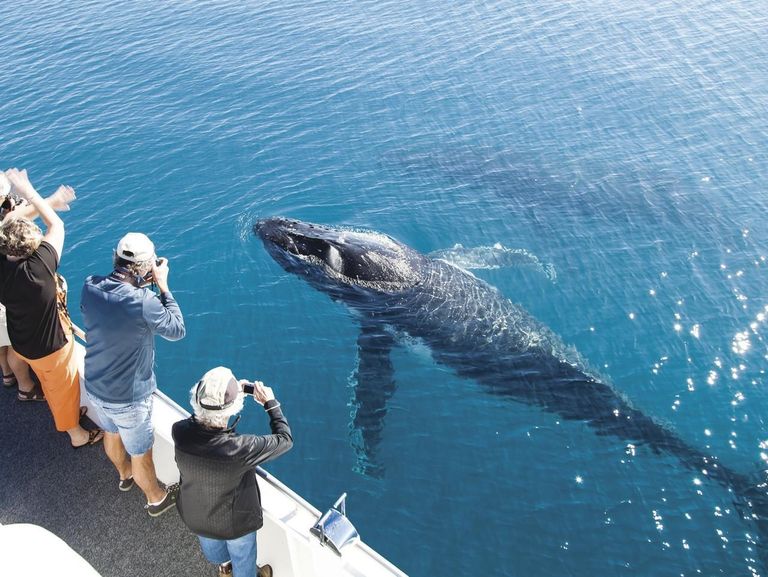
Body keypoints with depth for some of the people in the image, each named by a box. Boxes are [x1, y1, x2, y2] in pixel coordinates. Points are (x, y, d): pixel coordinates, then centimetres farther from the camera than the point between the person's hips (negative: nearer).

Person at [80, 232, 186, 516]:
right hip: (129, 397, -7)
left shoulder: (90, 287, -15)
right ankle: (156, 499, 45)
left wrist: (139, 284, -4)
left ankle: (125, 474, 63)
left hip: (94, 386, 7)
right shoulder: (144, 301, -33)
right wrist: (163, 286, -14)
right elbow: (177, 330, -17)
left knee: (111, 433, 34)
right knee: (141, 454, 19)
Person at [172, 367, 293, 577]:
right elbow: (285, 439, -28)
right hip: (234, 522, -5)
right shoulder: (239, 449, -44)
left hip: (195, 516, 5)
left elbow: (199, 419, -6)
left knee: (210, 546, 38)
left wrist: (229, 393, -7)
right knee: (242, 556, 30)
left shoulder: (180, 432, -32)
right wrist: (271, 402, -18)